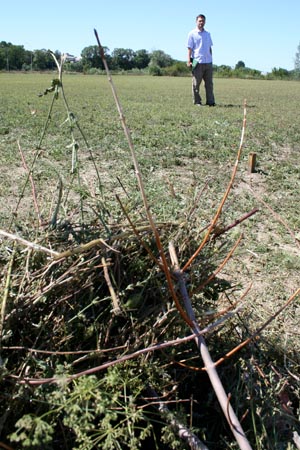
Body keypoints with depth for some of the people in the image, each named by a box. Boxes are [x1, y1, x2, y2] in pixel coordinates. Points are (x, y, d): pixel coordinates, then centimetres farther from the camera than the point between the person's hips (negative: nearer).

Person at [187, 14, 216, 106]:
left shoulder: (207, 34, 18)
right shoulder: (192, 34, 2)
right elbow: (189, 48, -3)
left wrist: (211, 59, 17)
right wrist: (189, 61, -13)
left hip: (208, 62, 5)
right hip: (197, 62, -5)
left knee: (209, 83, 4)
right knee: (196, 83, -2)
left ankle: (210, 101, 8)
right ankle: (197, 101, 5)